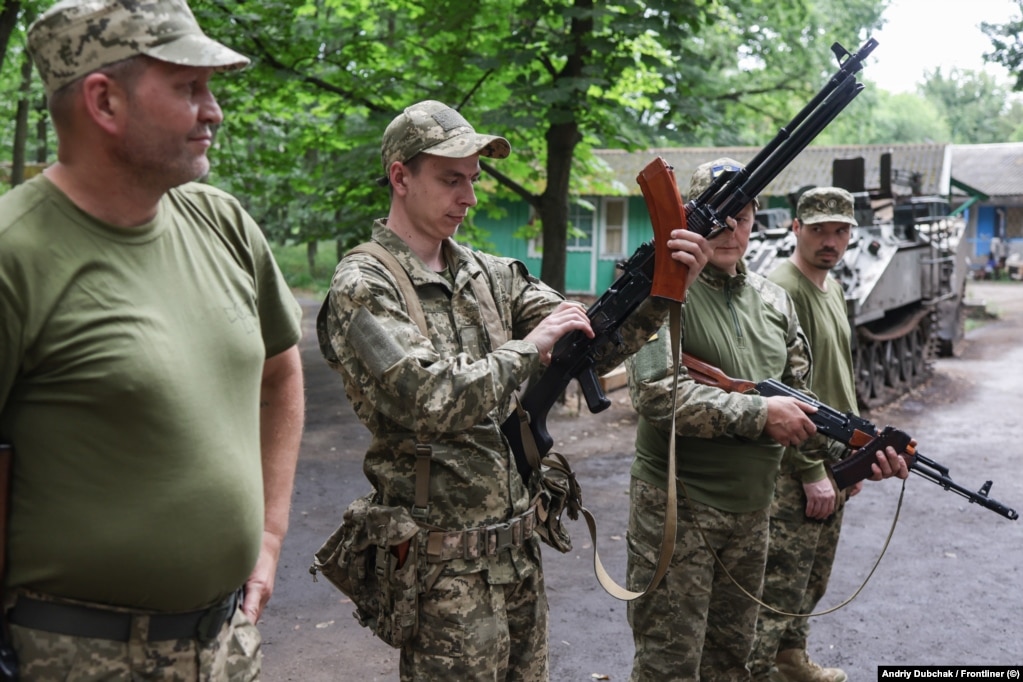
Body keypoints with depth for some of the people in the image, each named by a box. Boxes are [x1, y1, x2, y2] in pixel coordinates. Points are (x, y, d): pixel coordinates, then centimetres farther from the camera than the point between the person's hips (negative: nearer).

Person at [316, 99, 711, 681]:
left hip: (518, 542, 7)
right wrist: (528, 347, -16)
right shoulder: (362, 286, -12)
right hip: (444, 562, -7)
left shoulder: (492, 275, 8)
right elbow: (429, 400, -25)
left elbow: (590, 345, 3)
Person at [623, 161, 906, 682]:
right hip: (676, 507, -6)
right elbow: (657, 393, -23)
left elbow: (799, 399, 13)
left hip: (751, 509, 6)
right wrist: (761, 413, -21)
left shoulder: (773, 301, 10)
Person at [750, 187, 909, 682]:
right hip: (794, 469, -9)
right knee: (781, 583, -3)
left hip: (831, 458, 9)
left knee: (814, 576, 20)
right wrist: (813, 472, -19)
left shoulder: (833, 289, 13)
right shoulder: (782, 291, -17)